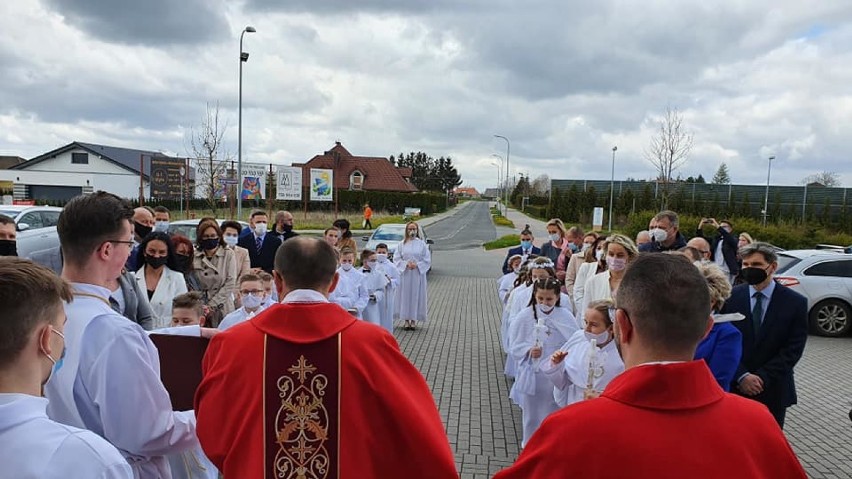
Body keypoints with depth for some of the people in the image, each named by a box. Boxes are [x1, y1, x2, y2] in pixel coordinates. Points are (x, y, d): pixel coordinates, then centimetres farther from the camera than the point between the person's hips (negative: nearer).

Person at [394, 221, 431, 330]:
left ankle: (413, 320, 8)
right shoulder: (402, 244, 4)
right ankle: (406, 320, 10)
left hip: (418, 274, -1)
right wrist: (406, 264, -13)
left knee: (416, 296, 1)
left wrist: (417, 265, -13)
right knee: (405, 296, 2)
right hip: (405, 274, 1)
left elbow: (427, 260, 1)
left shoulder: (422, 244, 2)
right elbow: (396, 259, 2)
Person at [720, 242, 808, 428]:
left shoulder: (796, 302, -5)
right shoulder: (731, 297, -3)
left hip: (773, 390, 0)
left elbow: (793, 350, -8)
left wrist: (761, 378, -13)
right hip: (734, 386, 1)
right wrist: (742, 376, -13)